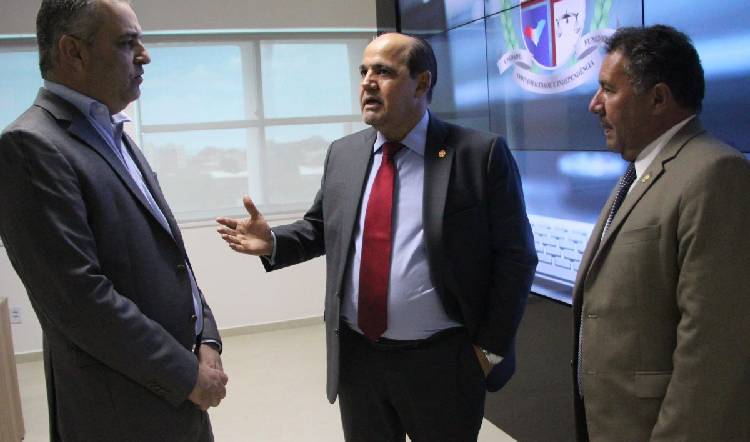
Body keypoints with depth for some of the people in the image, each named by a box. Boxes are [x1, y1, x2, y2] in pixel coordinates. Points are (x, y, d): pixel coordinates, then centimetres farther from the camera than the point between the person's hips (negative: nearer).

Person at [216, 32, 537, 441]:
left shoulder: (480, 154, -9)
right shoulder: (342, 154, 5)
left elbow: (514, 257, -7)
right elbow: (321, 229, 15)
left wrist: (490, 346, -7)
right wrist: (274, 242, -5)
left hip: (442, 361, -3)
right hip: (356, 356, 4)